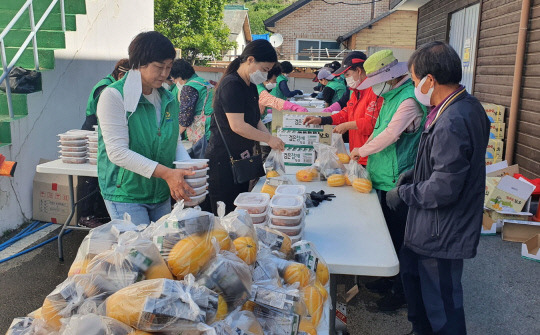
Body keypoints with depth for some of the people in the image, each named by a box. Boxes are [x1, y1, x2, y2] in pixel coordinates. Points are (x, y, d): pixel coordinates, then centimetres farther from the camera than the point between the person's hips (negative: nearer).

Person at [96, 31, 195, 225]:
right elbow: (117, 152, -20)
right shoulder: (114, 96, -12)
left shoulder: (168, 99, 8)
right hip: (125, 194, -6)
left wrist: (187, 168, -11)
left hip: (161, 194, 6)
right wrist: (165, 173, -27)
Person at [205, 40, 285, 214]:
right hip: (223, 159, -9)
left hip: (242, 157, 10)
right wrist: (268, 138, -15)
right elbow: (237, 125, -22)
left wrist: (271, 138, 2)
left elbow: (255, 120, 18)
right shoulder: (231, 85, -16)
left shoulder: (251, 86, 13)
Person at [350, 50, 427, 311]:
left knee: (397, 237, 2)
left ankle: (400, 289, 17)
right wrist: (365, 152, 10)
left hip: (396, 182, -10)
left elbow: (390, 135, -22)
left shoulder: (409, 100, -19)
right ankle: (388, 278, 35)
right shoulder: (390, 96, 14)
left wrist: (361, 151, -7)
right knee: (385, 232, 19)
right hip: (383, 179, 10)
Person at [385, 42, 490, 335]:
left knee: (442, 310, 6)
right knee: (411, 275, 28)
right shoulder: (467, 106, 4)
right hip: (434, 228, 11)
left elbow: (442, 190, -29)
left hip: (441, 235, -11)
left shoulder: (452, 123, -30)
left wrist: (402, 194, -12)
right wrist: (411, 176, 7)